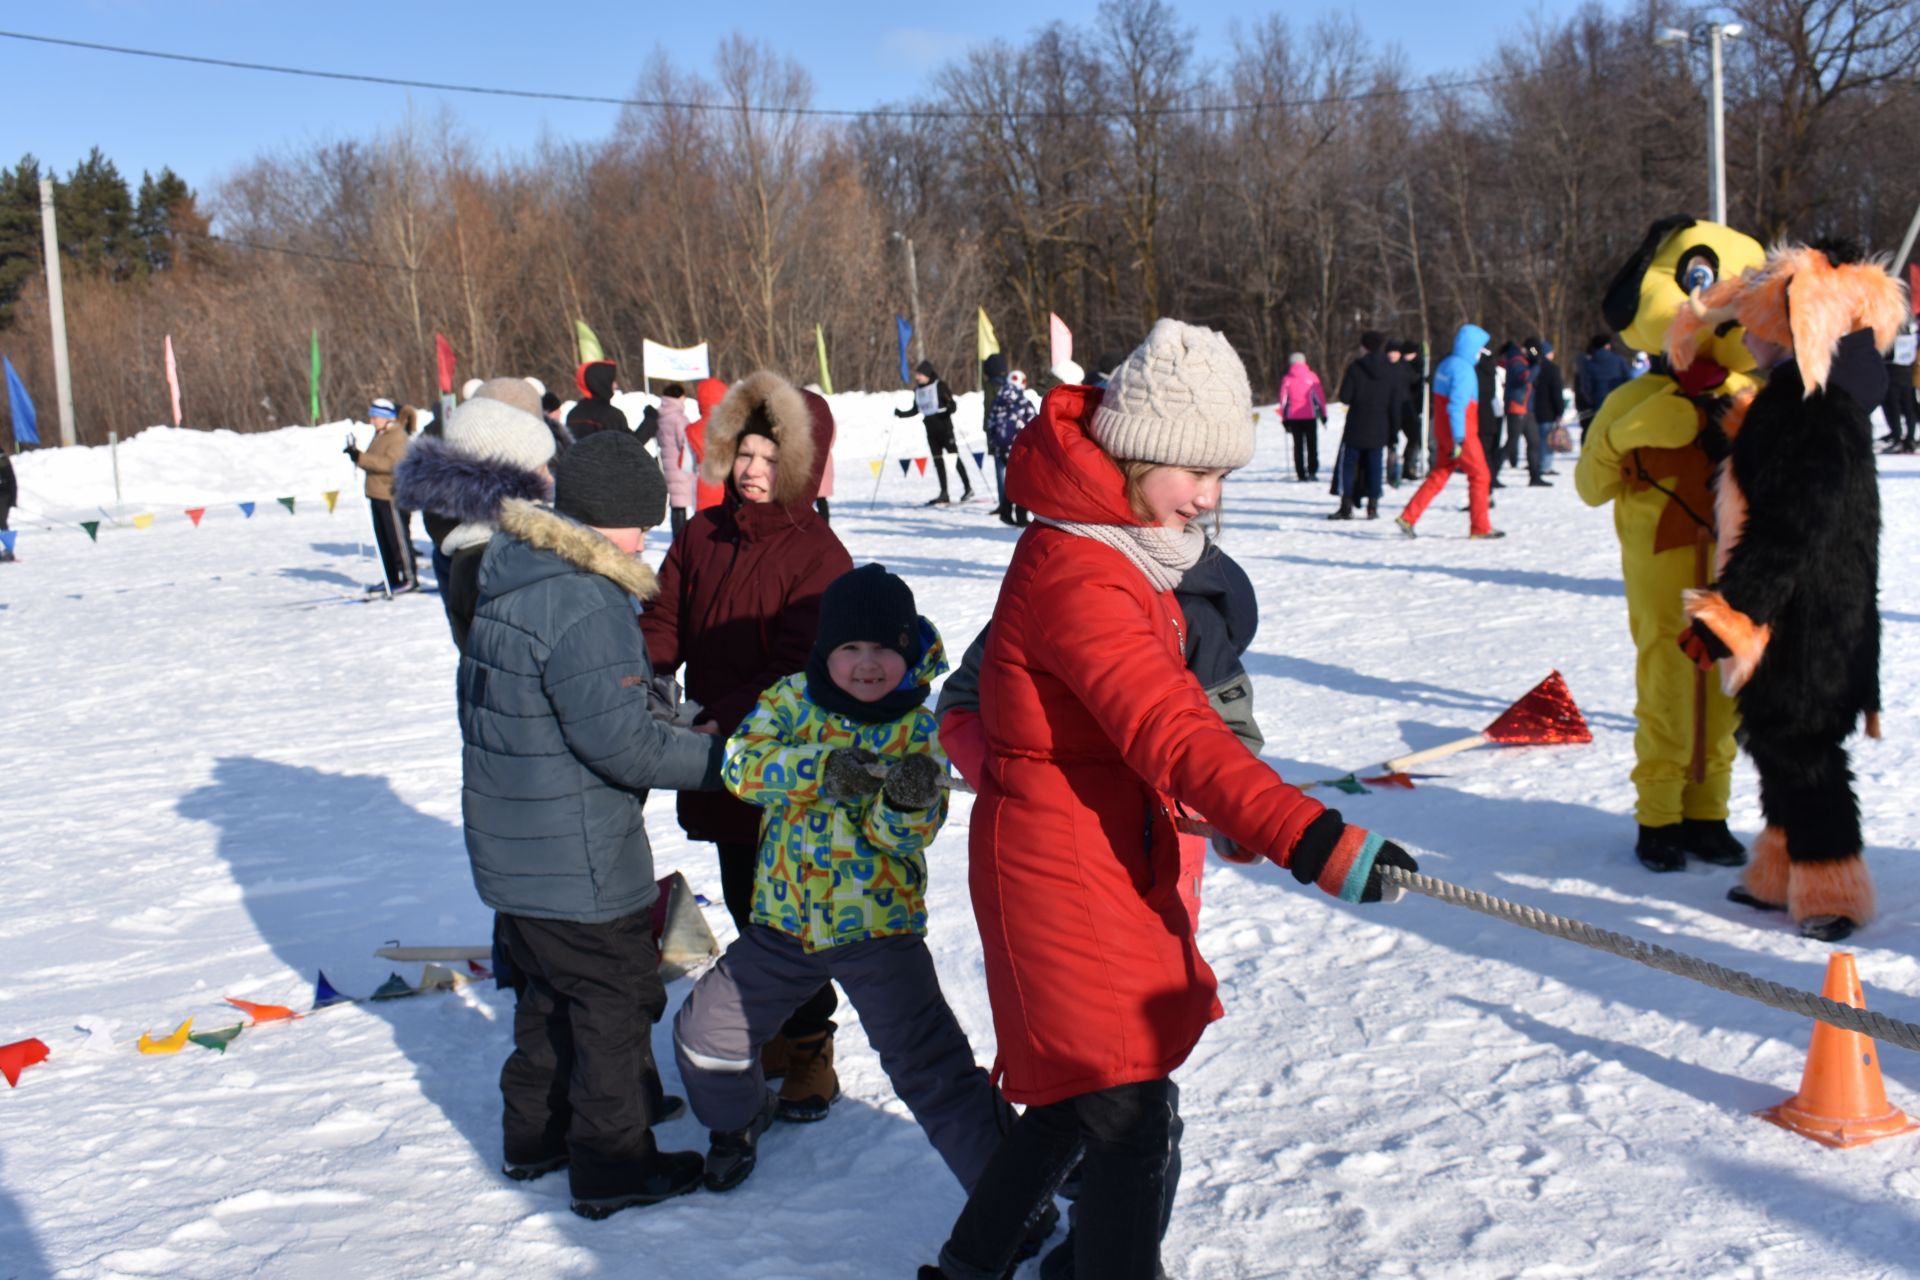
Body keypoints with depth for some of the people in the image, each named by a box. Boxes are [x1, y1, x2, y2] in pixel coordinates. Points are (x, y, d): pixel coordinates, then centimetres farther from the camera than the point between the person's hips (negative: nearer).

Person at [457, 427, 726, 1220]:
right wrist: (720, 758, -16)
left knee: (550, 989, 24)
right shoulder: (582, 602, -25)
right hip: (578, 859, -9)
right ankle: (613, 1167, 19)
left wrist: (666, 706, 11)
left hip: (513, 847, 10)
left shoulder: (513, 575, 6)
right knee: (617, 1001, 7)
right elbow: (620, 740, -26)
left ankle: (535, 1136, 38)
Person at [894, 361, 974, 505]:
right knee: (938, 460, 6)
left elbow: (952, 403, -11)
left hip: (944, 426, -6)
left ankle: (968, 488, 8)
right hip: (930, 429, 6)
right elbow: (915, 410, 19)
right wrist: (901, 414, 7)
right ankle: (944, 494, 9)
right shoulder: (918, 390, 9)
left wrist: (949, 409, -33)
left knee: (954, 456, -2)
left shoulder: (939, 386, -9)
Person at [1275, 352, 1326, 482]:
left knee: (1298, 445, 7)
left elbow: (1283, 400, 4)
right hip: (1310, 416, -1)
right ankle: (1312, 471, -8)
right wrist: (1323, 414, 5)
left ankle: (1301, 473, 1)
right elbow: (1320, 396, -1)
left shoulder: (1286, 379, 4)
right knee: (1312, 445, 5)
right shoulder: (1312, 376, 1)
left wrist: (1284, 419, 9)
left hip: (1293, 417, 1)